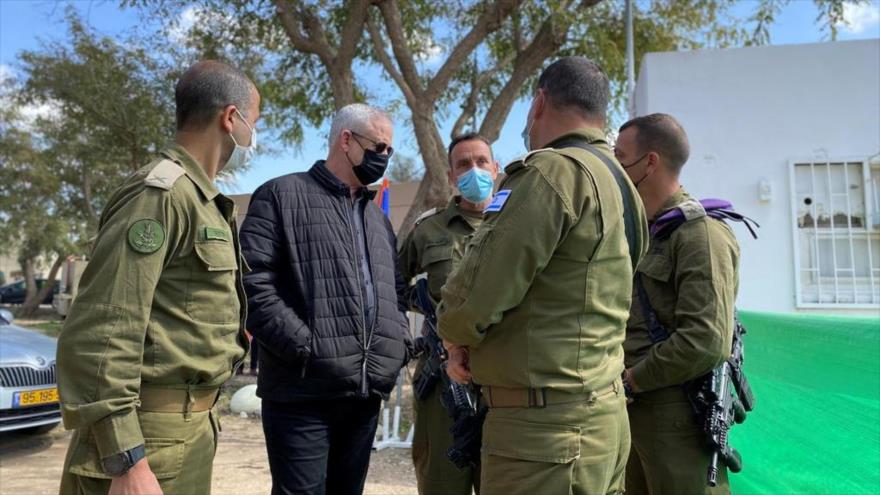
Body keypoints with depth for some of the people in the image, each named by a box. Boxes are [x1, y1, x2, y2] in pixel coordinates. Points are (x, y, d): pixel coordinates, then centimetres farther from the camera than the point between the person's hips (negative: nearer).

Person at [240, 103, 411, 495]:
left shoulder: (377, 217, 21)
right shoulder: (281, 196, -1)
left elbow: (395, 291, 24)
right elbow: (253, 283, -11)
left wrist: (401, 343, 7)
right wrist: (307, 347, -16)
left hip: (367, 391, 7)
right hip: (304, 390, -6)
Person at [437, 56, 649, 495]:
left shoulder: (554, 171, -16)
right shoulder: (619, 182, 14)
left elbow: (477, 291, -20)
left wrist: (455, 335, 1)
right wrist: (472, 341, 13)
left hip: (546, 428, -9)